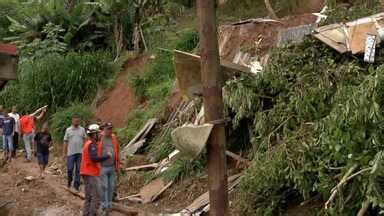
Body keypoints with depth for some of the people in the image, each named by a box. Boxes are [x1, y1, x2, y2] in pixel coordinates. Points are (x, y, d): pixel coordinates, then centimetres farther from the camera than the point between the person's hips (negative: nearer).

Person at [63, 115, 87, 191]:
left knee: (78, 170, 3)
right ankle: (69, 181, 22)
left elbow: (84, 140, 9)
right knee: (70, 169, -2)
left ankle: (76, 184, 11)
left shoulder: (82, 129, 6)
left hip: (80, 152, 1)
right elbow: (65, 142, 4)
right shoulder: (68, 130, 3)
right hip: (71, 153, -1)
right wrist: (64, 153, 1)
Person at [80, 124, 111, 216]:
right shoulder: (92, 145, -15)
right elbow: (94, 158, -28)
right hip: (91, 174, -10)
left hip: (87, 174, 10)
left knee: (88, 197, 13)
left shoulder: (88, 143, 16)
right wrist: (107, 156, -18)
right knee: (96, 197, -8)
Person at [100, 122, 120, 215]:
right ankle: (104, 206, 6)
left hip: (112, 167, 5)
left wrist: (118, 166, 9)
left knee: (111, 187, 9)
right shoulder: (99, 139, -10)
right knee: (104, 187, -2)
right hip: (103, 167, -5)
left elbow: (117, 152, 11)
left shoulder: (114, 139, 5)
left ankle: (109, 205, 20)